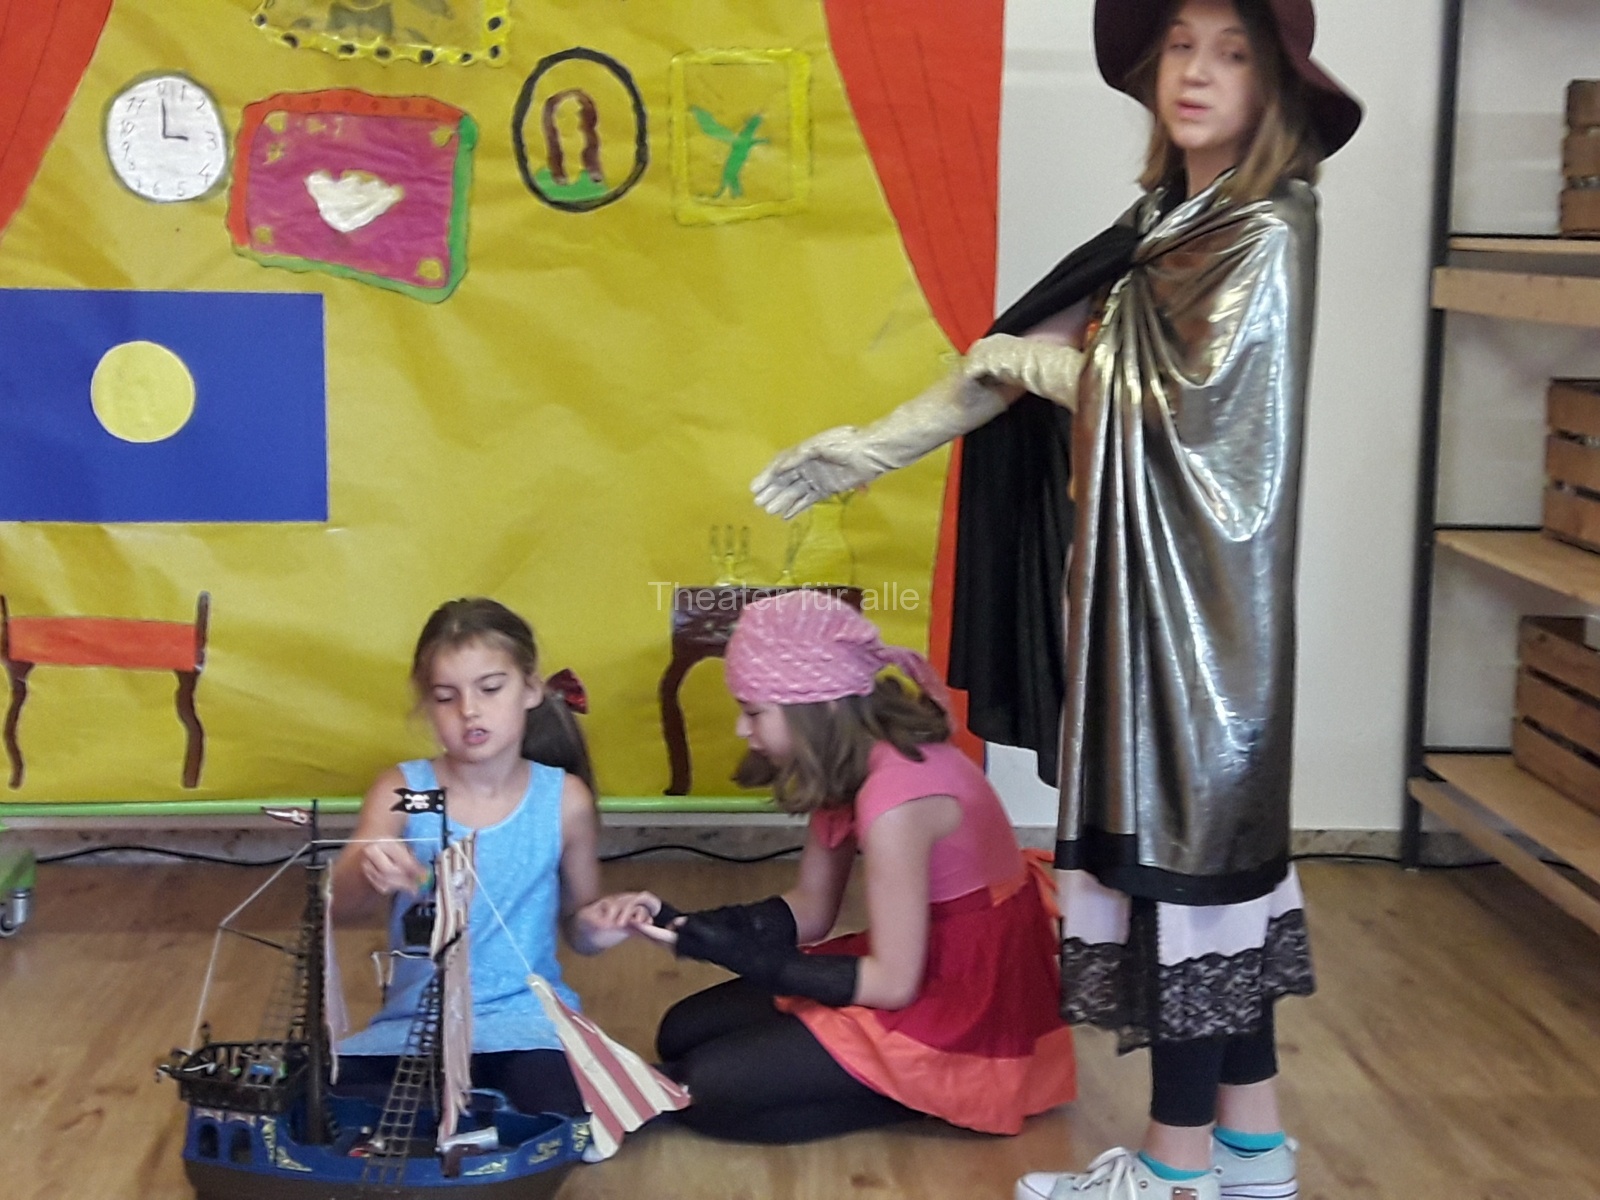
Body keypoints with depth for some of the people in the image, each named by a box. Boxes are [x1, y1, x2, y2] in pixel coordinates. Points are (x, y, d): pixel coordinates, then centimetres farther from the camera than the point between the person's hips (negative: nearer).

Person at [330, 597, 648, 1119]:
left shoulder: (564, 798, -1)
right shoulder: (401, 792, -1)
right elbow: (336, 905, -14)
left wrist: (595, 926, -11)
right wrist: (369, 877, -37)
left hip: (524, 1015, -1)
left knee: (555, 1115, -33)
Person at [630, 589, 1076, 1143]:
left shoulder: (895, 794, -28)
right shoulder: (848, 764, 1)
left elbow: (894, 983, -24)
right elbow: (809, 908, 7)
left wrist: (748, 958, -18)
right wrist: (690, 926, -9)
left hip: (966, 1018, -10)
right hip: (919, 970, 10)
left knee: (709, 1091, -14)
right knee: (684, 1032, 9)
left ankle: (925, 1092, -2)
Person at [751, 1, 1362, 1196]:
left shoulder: (1266, 235, -12)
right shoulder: (1168, 224, 13)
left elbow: (1181, 404, -18)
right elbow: (1031, 353, 14)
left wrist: (1035, 365, -3)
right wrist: (875, 445, 12)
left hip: (1198, 588, -8)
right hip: (1141, 579, 8)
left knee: (1183, 844, -3)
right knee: (1201, 843, 12)